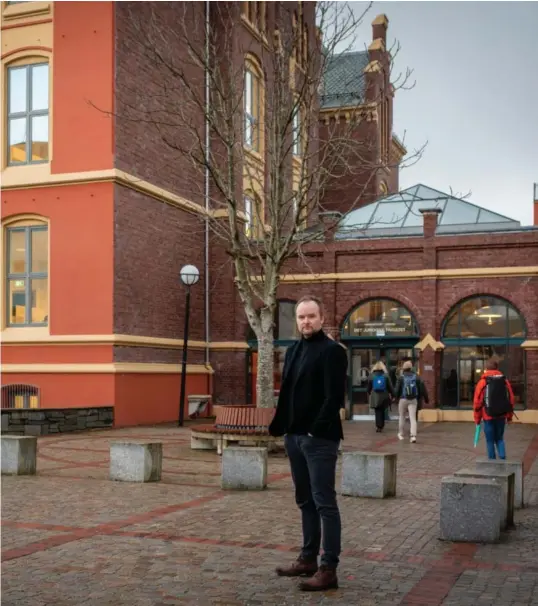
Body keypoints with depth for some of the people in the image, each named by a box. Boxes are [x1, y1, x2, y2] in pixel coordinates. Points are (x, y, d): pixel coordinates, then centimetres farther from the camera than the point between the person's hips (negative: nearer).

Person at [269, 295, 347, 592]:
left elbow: (334, 397, -16)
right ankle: (308, 558, 24)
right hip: (295, 436, 8)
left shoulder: (332, 350, -9)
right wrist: (280, 426, 7)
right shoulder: (293, 350, 14)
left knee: (324, 503, -4)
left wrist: (316, 431, -20)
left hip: (319, 439, -8)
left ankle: (328, 569, 1)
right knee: (306, 502, 15)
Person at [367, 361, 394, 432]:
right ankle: (381, 426, 16)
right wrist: (393, 395, 5)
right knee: (382, 411, 14)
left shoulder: (371, 376, -2)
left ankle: (378, 426, -3)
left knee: (377, 412, 6)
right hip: (384, 397, 0)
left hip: (375, 397, 0)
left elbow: (368, 387, 8)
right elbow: (390, 386, -2)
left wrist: (369, 394, 24)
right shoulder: (386, 375, -4)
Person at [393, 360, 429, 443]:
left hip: (403, 399, -1)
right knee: (413, 418, -1)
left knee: (402, 417, 16)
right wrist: (426, 398, 7)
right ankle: (413, 435, -15)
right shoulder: (416, 377, 0)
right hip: (413, 400, 1)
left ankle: (400, 434, 25)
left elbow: (397, 389, -6)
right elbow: (422, 388, -1)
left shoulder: (401, 377, -7)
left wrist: (396, 397, 10)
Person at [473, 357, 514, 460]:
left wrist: (477, 419, 5)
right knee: (499, 438, 16)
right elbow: (511, 400, 7)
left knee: (490, 440, 7)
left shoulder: (482, 382, -5)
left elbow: (477, 402, -5)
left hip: (489, 416, -3)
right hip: (501, 416, 3)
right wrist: (509, 416, 17)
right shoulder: (505, 381, 4)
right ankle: (503, 458, 0)